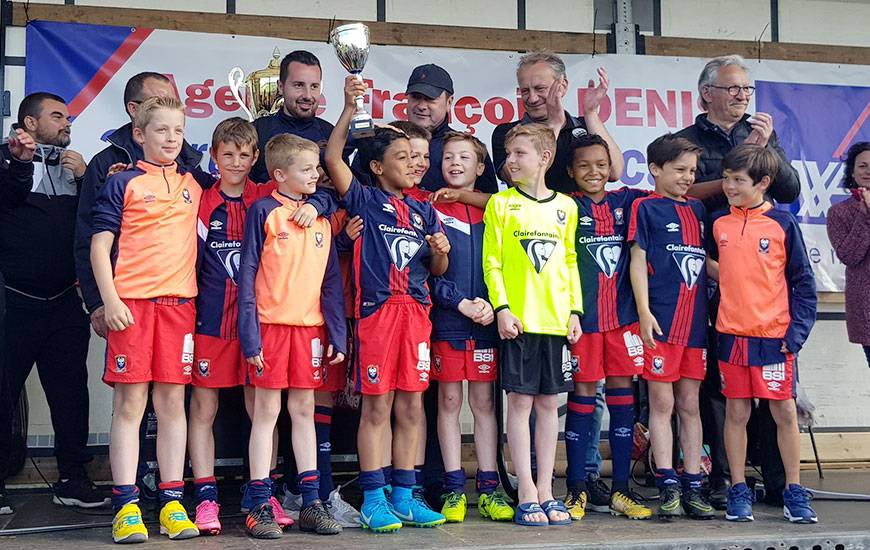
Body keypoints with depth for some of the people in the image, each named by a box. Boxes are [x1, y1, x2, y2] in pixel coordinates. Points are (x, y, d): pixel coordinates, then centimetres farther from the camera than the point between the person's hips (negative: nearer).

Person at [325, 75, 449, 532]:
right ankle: (373, 499, 7)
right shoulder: (365, 200, 3)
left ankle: (404, 496, 16)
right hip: (377, 310, -5)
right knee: (376, 406, -2)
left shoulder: (424, 211, 16)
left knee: (411, 407, 7)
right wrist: (350, 108, -16)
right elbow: (332, 158, -11)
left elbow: (436, 269, 19)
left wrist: (441, 251, -4)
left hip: (416, 311, 5)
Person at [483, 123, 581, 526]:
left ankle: (545, 490, 16)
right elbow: (492, 261, -2)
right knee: (521, 402, -1)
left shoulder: (565, 206, 10)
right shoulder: (501, 203, 2)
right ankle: (526, 494, 5)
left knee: (549, 403, 8)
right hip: (518, 320, -3)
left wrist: (575, 311, 5)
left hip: (556, 321, 3)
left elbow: (571, 262, 12)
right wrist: (501, 307, -12)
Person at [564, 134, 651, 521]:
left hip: (622, 313, 3)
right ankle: (577, 490, 10)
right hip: (583, 314, -3)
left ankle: (620, 491, 12)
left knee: (622, 393, 5)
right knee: (583, 393, 0)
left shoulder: (625, 202, 11)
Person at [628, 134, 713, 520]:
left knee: (690, 404, 8)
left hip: (695, 319, 5)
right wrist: (644, 311, -11)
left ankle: (693, 486, 13)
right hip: (661, 319, -5)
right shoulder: (646, 208, 0)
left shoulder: (697, 210, 17)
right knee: (662, 403, -1)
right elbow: (638, 260, -5)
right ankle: (668, 485, 4)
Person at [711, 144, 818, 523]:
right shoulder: (719, 225, 6)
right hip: (731, 335, 2)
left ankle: (794, 492, 14)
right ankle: (738, 492, 15)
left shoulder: (783, 223, -2)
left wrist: (797, 331, -8)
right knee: (736, 412, 6)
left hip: (774, 335, -2)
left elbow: (803, 282, -1)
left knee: (784, 412, 3)